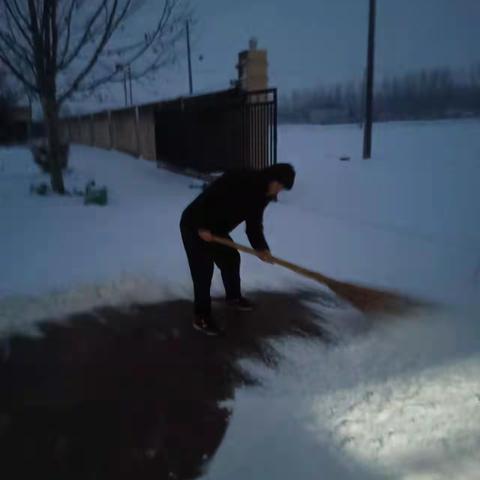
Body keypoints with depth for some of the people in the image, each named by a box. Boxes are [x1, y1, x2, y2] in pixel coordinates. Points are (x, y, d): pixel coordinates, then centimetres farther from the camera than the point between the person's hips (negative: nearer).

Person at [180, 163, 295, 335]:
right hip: (194, 227, -9)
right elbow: (208, 197, -30)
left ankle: (233, 297, 40)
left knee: (231, 259, 17)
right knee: (203, 269, -9)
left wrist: (260, 248, -13)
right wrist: (202, 227, -28)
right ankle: (201, 317, 2)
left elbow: (254, 224, 1)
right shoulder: (239, 179, -28)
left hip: (217, 229, 9)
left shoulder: (261, 195, 0)